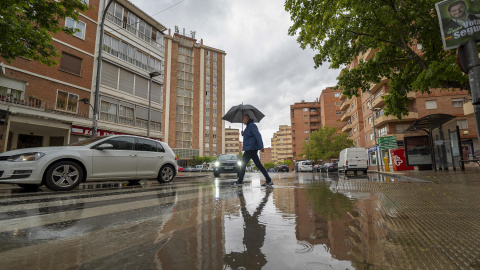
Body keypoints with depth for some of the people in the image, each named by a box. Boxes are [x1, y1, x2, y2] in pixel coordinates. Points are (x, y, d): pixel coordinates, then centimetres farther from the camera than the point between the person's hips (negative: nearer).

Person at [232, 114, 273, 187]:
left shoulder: (252, 125, -10)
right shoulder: (248, 126, 20)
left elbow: (258, 136, -19)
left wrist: (261, 146, -26)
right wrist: (243, 134, 8)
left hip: (251, 148, -10)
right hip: (250, 149, 10)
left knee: (243, 164, -5)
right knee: (258, 165, 10)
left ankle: (240, 182, 3)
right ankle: (268, 180, 12)